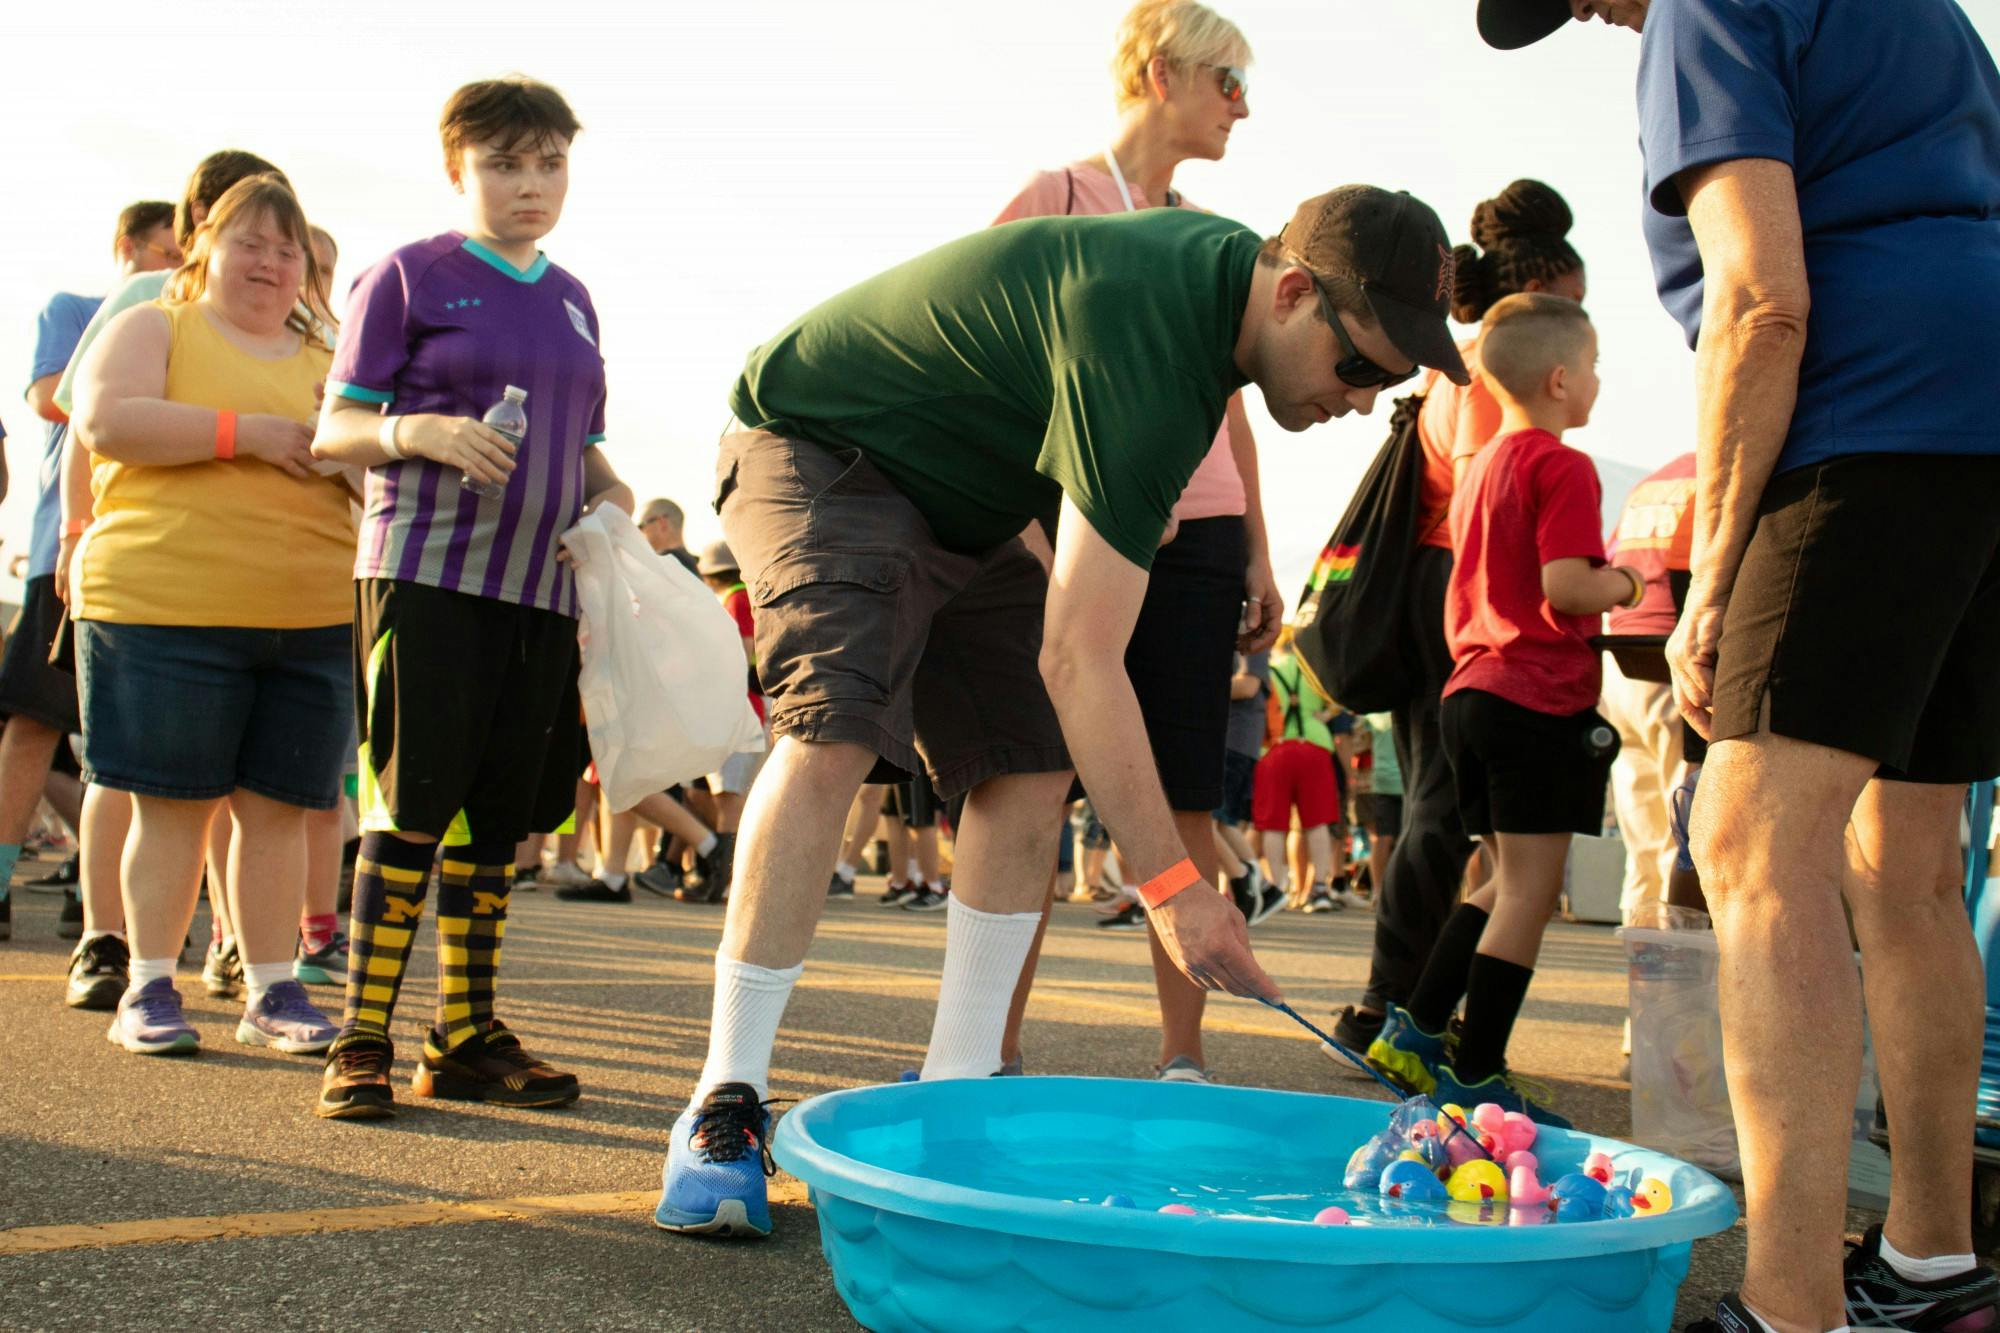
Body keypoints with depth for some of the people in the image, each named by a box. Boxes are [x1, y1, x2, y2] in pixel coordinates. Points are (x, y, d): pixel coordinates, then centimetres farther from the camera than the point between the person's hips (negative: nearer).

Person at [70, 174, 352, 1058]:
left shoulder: (327, 363, 19)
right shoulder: (152, 329, 7)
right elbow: (105, 422, -10)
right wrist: (246, 432, -14)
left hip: (311, 615, 4)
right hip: (166, 604, -3)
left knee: (277, 807, 5)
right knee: (172, 802, -1)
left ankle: (272, 993, 12)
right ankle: (149, 990, 9)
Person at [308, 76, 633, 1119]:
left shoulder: (570, 299, 18)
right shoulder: (408, 277, 2)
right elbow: (335, 431, -1)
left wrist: (611, 495, 3)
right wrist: (423, 431, -20)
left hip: (542, 589, 5)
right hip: (425, 573, -5)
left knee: (496, 818, 7)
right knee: (410, 808, -8)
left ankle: (465, 1036, 15)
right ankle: (361, 1039, 0)